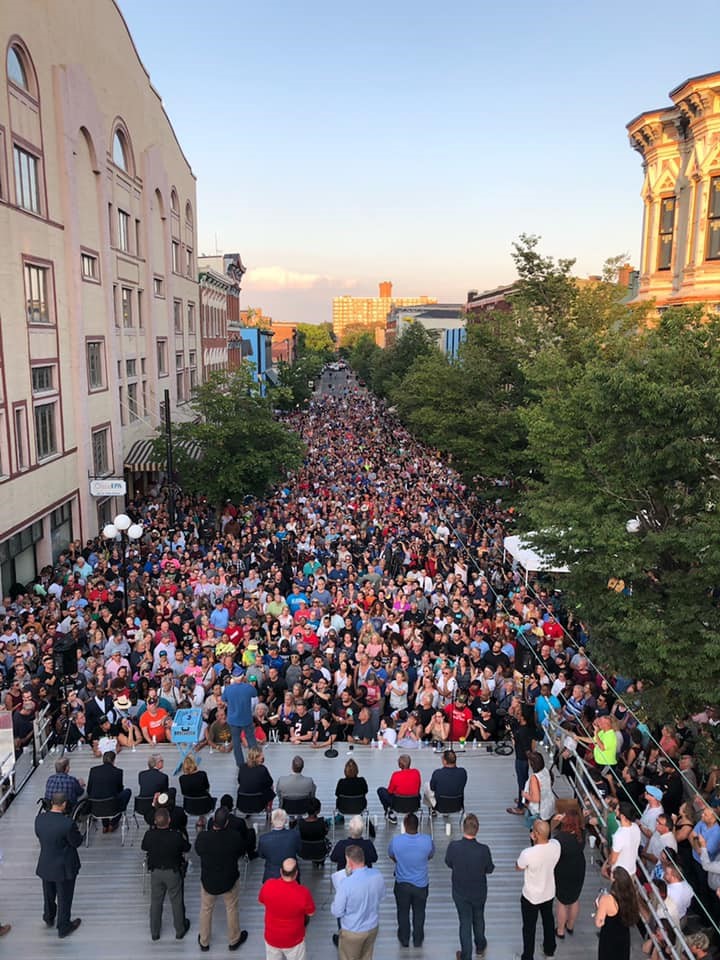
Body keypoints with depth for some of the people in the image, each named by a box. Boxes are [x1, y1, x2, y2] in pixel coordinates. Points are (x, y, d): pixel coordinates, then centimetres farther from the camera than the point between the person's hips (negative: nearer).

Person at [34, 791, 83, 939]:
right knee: (64, 898, 17)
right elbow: (77, 843, -18)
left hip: (45, 865, 5)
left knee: (48, 894, 29)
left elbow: (39, 835, 3)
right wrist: (77, 832, -1)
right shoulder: (68, 823, -32)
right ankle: (63, 928, 34)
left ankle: (49, 918, 54)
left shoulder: (39, 818, -16)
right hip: (64, 867, -5)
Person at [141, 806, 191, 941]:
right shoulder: (176, 836, -30)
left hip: (155, 872, 2)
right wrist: (184, 839, 8)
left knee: (155, 902, 22)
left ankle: (154, 932, 37)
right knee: (176, 902, 19)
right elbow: (187, 848, -12)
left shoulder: (149, 835, -24)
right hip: (173, 872, -2)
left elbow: (144, 847, -2)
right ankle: (180, 931, 37)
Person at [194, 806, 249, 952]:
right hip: (229, 880, -1)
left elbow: (198, 852, -5)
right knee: (231, 910, 23)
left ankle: (204, 942, 42)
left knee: (206, 910, 25)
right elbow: (241, 853, -9)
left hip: (208, 880, 1)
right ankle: (234, 941, 42)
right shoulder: (234, 837, -29)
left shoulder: (202, 836, -27)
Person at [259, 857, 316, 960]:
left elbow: (261, 901, -2)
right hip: (293, 940, -2)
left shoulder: (268, 885, -25)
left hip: (271, 937, 2)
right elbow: (311, 913, -12)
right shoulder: (303, 892, -32)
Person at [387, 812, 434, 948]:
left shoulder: (396, 841, -25)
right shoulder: (427, 840, -24)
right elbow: (430, 856, -2)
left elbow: (391, 856, -3)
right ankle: (418, 940, 39)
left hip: (402, 883, 0)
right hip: (421, 884, 0)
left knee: (403, 912, 23)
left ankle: (404, 940, 40)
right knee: (419, 912, 23)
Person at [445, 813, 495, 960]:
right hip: (479, 892, 1)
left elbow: (448, 863, -8)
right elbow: (489, 869, -12)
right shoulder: (484, 849, -31)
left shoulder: (453, 846, -29)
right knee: (478, 919, 27)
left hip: (460, 892, -1)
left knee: (465, 922, 18)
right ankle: (480, 947, 49)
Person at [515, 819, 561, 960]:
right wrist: (537, 842, -14)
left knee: (529, 927, 19)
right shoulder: (556, 845, -24)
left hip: (531, 897, -4)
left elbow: (518, 868, -15)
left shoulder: (528, 854, -39)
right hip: (549, 893, 5)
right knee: (548, 920, 30)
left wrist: (533, 842, -18)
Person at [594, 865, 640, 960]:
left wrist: (598, 907, -6)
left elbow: (599, 923, -22)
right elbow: (633, 918, 5)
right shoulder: (630, 895, -14)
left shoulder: (606, 899, -31)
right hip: (624, 936, 5)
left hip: (609, 939, -5)